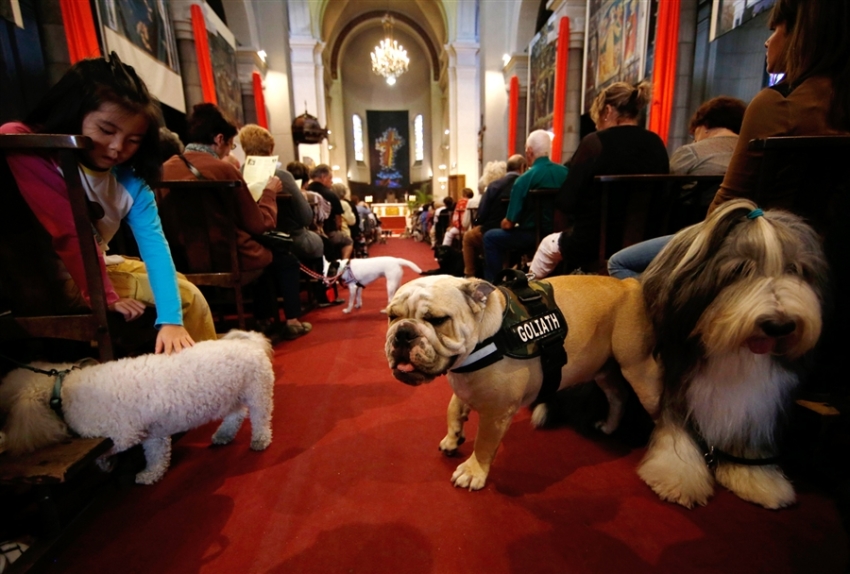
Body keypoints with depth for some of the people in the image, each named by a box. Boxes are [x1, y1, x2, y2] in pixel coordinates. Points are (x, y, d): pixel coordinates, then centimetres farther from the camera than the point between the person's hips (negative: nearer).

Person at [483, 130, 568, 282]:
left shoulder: (524, 179, -16)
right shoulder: (565, 172, 0)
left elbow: (508, 223, -14)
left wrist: (505, 223, 10)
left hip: (534, 235, -7)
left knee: (490, 237, 9)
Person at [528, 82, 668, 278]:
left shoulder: (595, 142, -13)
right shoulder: (657, 144, 3)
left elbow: (565, 200, -13)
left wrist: (569, 229, 8)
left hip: (592, 243, -6)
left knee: (548, 244, 25)